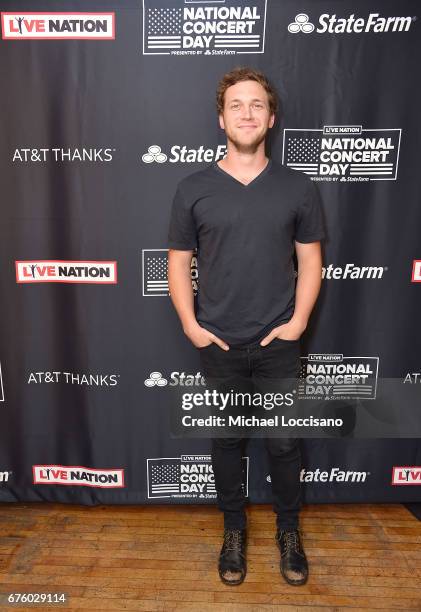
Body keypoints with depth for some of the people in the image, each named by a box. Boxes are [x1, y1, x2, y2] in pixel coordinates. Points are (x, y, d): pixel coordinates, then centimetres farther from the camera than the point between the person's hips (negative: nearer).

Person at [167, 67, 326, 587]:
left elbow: (310, 260, 4)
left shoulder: (298, 188, 0)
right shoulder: (193, 189, -1)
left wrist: (298, 320, -6)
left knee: (283, 442, 13)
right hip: (219, 345, 0)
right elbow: (178, 262, 2)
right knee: (225, 439, 14)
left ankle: (289, 530, 38)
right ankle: (234, 530, 38)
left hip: (279, 344, 0)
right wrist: (190, 325, -6)